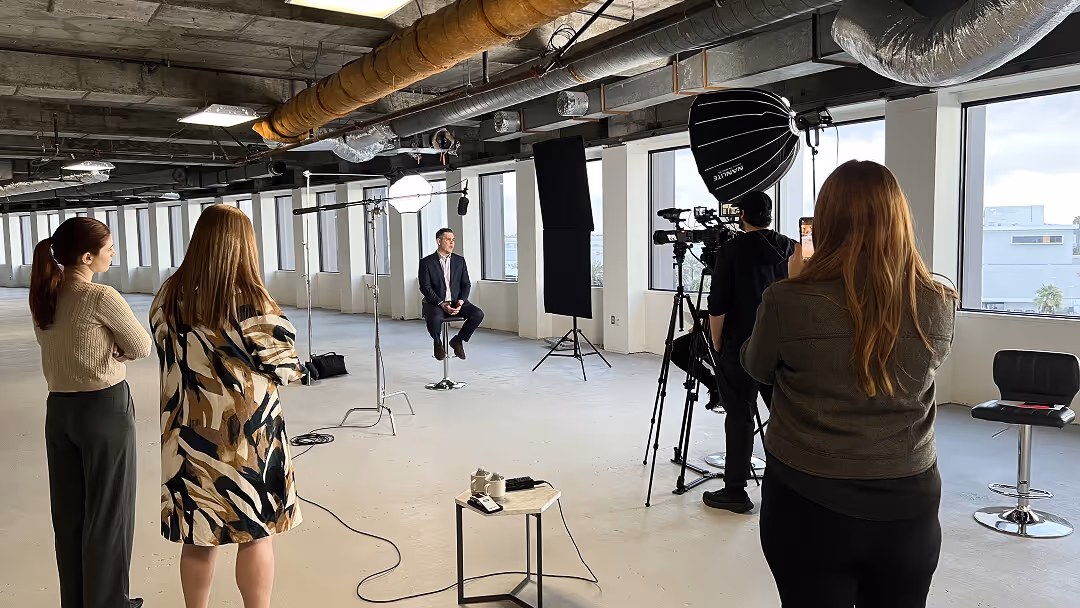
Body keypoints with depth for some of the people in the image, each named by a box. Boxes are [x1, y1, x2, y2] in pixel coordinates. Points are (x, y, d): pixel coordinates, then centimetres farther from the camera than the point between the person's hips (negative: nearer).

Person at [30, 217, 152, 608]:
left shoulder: (42, 296, 4)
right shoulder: (101, 297, -18)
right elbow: (142, 347, -10)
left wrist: (101, 349, 0)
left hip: (59, 409, 7)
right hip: (105, 407, -7)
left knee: (69, 512, 16)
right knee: (107, 512, 7)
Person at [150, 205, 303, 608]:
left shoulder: (168, 296, 0)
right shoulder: (249, 300, -16)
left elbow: (167, 357, 12)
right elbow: (285, 367, -10)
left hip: (187, 434, 5)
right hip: (245, 434, -4)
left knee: (197, 538, 16)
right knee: (255, 533, 10)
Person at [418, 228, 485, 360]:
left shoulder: (460, 260, 11)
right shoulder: (426, 262, 0)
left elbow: (466, 284, 9)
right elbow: (425, 288, -7)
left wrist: (461, 301, -10)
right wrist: (442, 304, -19)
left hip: (456, 302, 4)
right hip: (436, 303, -3)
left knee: (478, 314, -22)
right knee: (435, 318, -37)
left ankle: (458, 340, 1)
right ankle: (437, 343, -2)